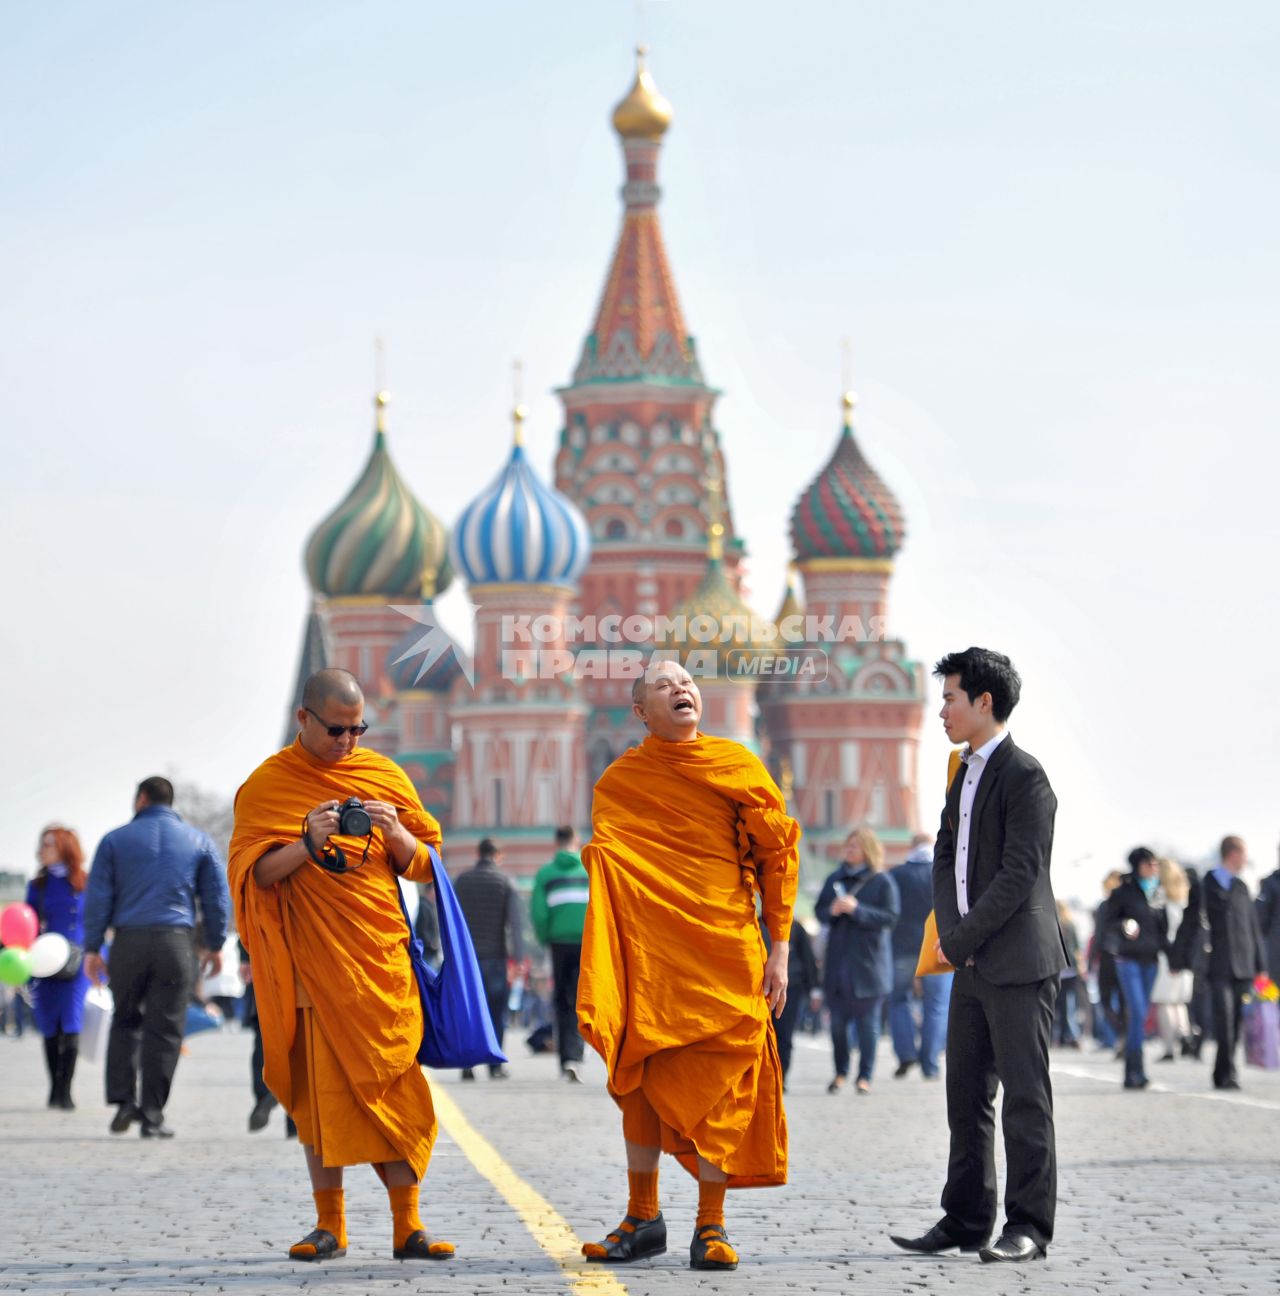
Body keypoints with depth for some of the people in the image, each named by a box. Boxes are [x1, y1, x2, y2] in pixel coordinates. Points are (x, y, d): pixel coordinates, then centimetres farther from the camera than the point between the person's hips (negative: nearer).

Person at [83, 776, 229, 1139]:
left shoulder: (115, 840, 8)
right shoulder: (199, 842, 11)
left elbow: (97, 897, 4)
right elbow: (217, 897, 11)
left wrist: (92, 947, 5)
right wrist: (215, 945, 18)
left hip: (129, 941, 0)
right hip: (177, 942, 0)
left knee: (125, 1020, 16)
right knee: (164, 1028, 1)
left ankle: (123, 1098, 3)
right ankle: (152, 1115, -1)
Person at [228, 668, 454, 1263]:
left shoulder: (384, 775, 11)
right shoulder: (267, 784, 3)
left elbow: (425, 863, 12)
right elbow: (254, 873, -5)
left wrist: (396, 835, -8)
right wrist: (309, 843, -19)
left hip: (382, 957, 2)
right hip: (314, 962, -2)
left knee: (393, 1084, -3)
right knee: (321, 1088, -2)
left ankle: (407, 1225, -1)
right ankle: (329, 1225, 6)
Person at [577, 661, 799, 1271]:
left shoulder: (737, 765, 4)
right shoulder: (618, 781, 7)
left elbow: (776, 855, 5)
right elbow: (607, 866, 12)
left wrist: (779, 948, 0)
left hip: (725, 952, -1)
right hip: (649, 957, 1)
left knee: (719, 1084, -3)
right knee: (641, 1083, 4)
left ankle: (710, 1227, 5)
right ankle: (642, 1219, 16)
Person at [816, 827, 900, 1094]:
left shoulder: (882, 881, -3)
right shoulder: (835, 879, 12)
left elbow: (890, 918, -10)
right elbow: (819, 910, 14)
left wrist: (857, 909, -20)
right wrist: (831, 911, -9)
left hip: (869, 961, -4)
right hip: (837, 961, 4)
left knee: (867, 1022, 0)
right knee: (838, 1022, 5)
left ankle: (865, 1076, 7)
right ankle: (840, 1073, 17)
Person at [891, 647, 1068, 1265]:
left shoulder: (1024, 776, -12)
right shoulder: (965, 774, 16)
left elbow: (1019, 874, -18)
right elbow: (947, 858, 17)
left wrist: (961, 939, -13)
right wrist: (951, 931, 0)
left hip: (1019, 964, -9)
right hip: (972, 965, 9)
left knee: (1025, 1096, -4)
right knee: (966, 1096, 11)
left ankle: (1029, 1225, 0)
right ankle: (966, 1219, 17)